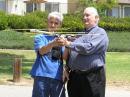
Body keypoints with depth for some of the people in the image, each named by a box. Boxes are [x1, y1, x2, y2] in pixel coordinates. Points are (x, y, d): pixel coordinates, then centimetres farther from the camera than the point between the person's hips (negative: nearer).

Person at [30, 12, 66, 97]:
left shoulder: (62, 39, 13)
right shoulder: (40, 37, 7)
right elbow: (41, 51, -15)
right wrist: (52, 43, -34)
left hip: (57, 76, 2)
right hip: (42, 75, -2)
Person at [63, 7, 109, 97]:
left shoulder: (100, 33, -2)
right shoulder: (81, 34, 22)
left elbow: (88, 48, -18)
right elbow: (71, 53, 24)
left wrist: (69, 44, -12)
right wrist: (67, 67, 9)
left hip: (92, 77, -7)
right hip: (74, 76, 7)